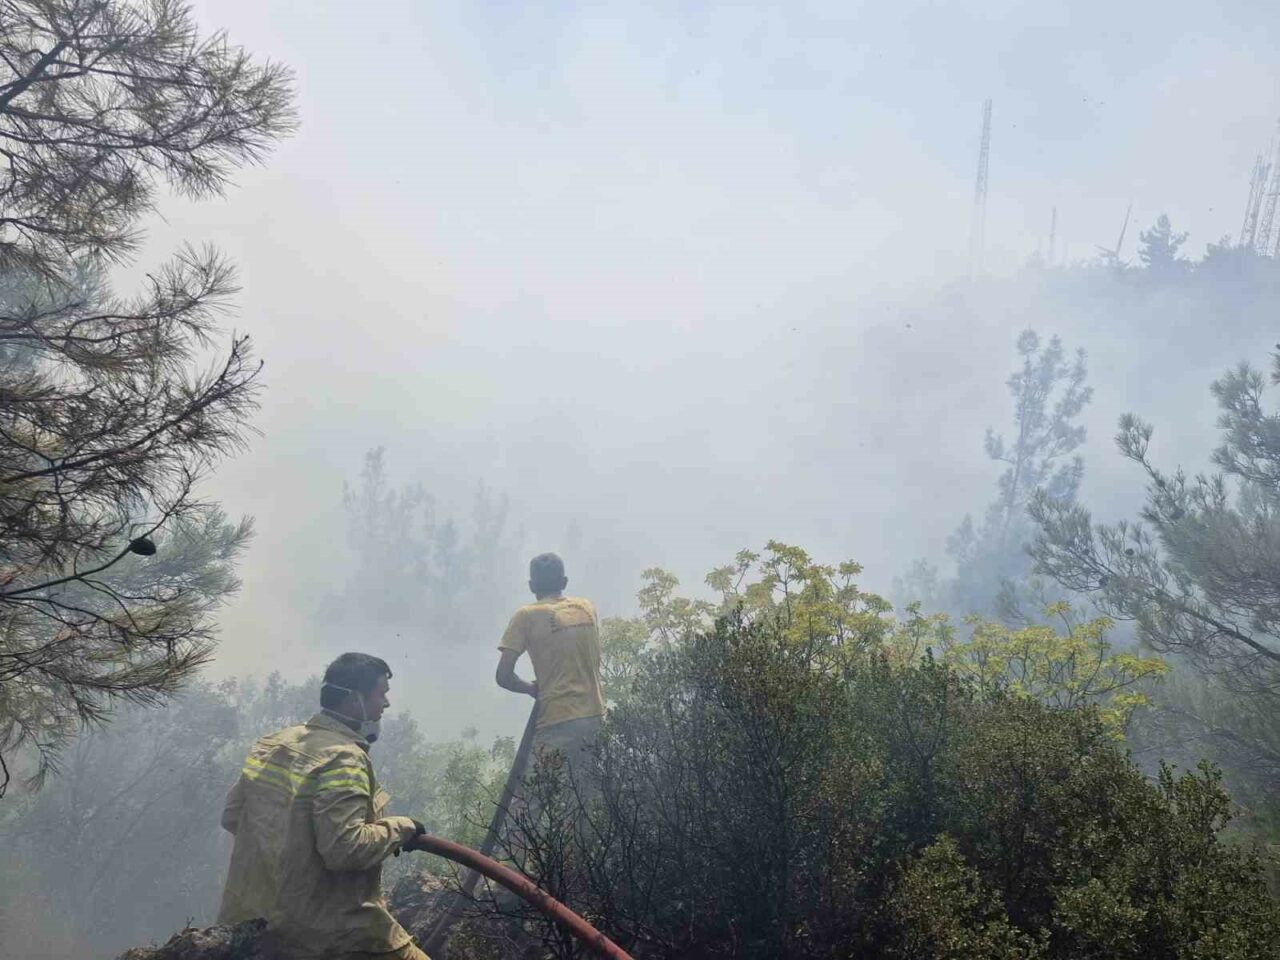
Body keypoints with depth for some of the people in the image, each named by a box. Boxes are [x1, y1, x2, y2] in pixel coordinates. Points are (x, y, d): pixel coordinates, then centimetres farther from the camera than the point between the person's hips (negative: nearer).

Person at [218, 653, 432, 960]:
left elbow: (232, 816, 12)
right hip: (327, 931, -8)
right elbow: (344, 848, -27)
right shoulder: (343, 758, -20)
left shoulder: (273, 742, 4)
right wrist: (399, 829, -12)